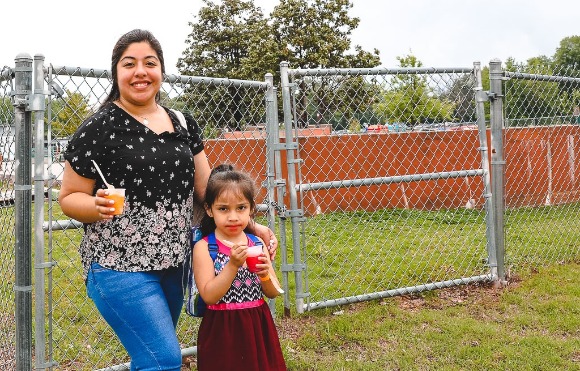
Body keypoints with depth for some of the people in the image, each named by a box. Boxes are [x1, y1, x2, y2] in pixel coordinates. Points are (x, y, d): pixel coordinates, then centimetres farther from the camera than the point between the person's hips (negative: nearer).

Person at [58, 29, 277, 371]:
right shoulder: (98, 129, -7)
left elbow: (207, 188, 11)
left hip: (174, 263, 5)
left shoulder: (183, 125, 8)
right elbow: (69, 198, -2)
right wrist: (98, 206, -23)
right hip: (120, 266, -5)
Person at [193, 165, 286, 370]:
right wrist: (233, 265, -24)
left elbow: (273, 293, 6)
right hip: (223, 331, -4)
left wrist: (265, 275, -14)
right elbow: (209, 296, -16)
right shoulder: (204, 247, -9)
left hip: (257, 328, 4)